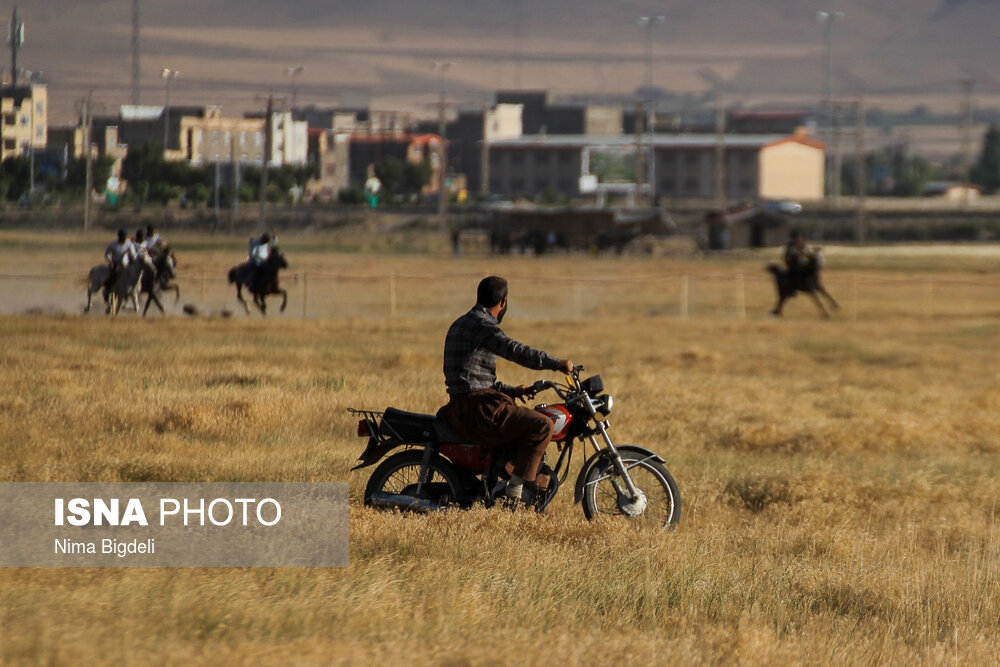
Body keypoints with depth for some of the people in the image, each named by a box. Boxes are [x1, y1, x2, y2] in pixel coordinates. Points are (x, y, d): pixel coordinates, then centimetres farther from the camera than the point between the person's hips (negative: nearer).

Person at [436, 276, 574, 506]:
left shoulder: (460, 325, 21)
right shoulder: (483, 325, -11)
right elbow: (516, 351, -26)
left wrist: (511, 391, 24)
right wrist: (557, 363, -23)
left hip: (459, 408, 10)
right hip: (477, 407, -10)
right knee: (542, 426, -14)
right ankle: (517, 486, -15)